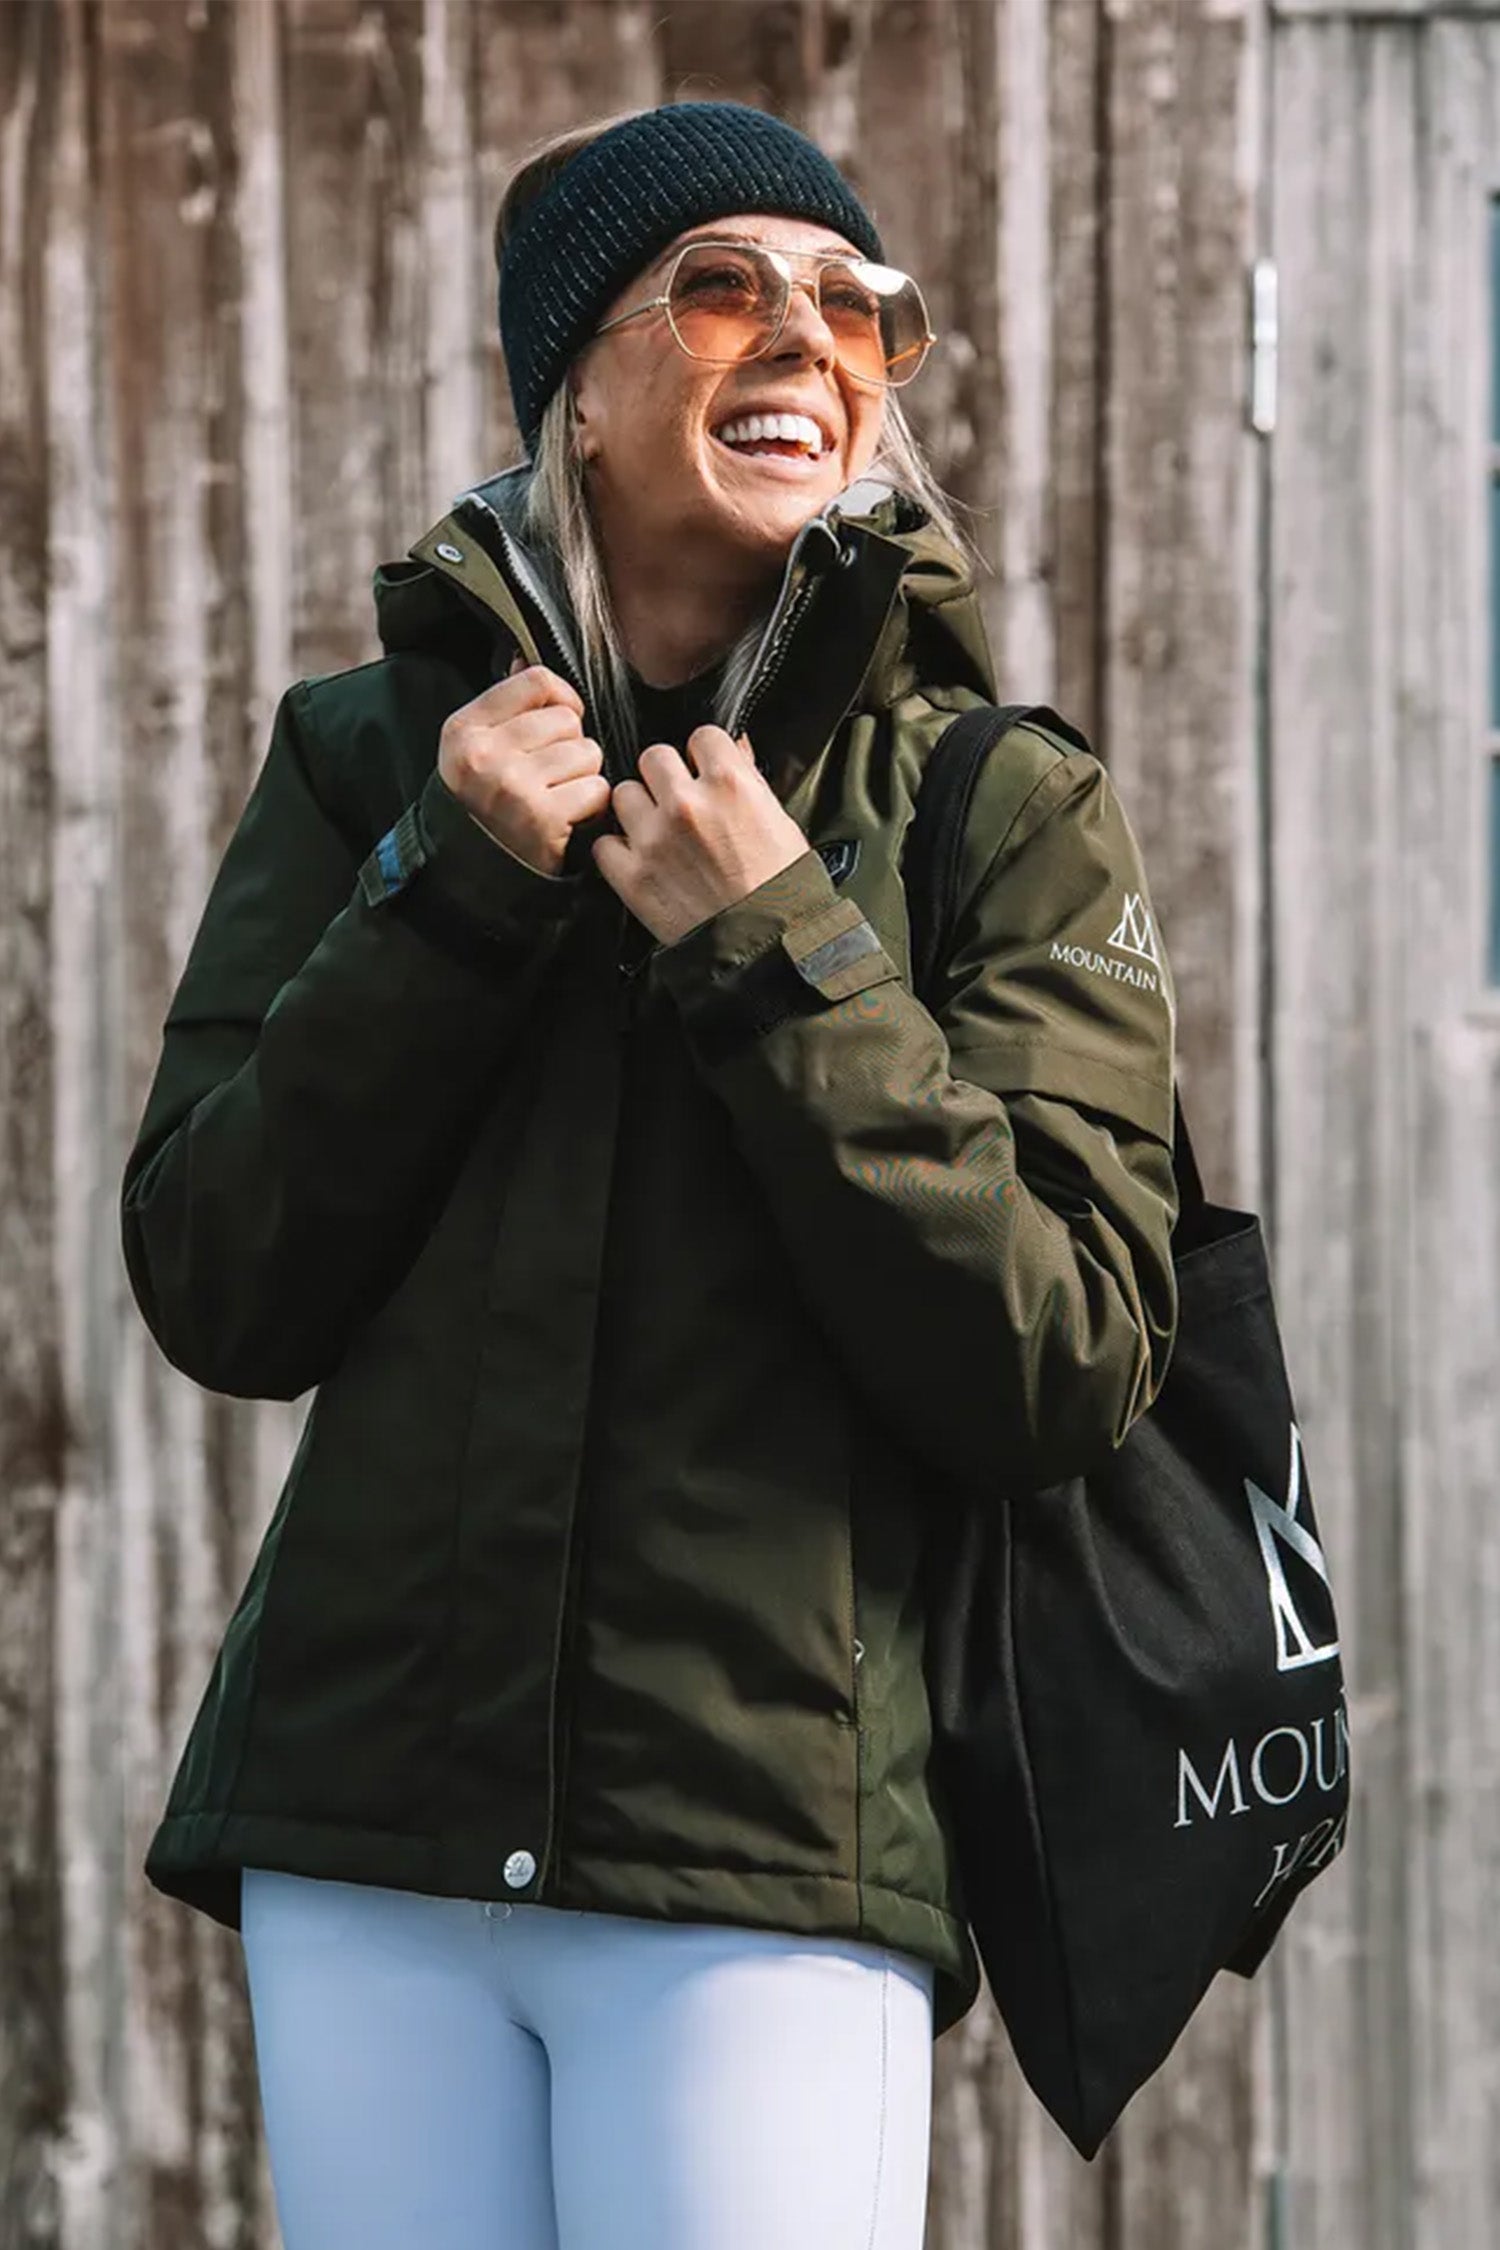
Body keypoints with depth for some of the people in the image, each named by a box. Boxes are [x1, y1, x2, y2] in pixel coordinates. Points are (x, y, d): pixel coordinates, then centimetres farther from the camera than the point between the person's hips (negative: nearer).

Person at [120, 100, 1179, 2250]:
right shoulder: (372, 756, 10)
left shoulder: (1006, 809, 3)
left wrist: (777, 956, -10)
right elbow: (218, 1290, 3)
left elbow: (1059, 1368, -5)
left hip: (778, 1872, -2)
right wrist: (454, 890, -6)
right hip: (369, 1838, 2)